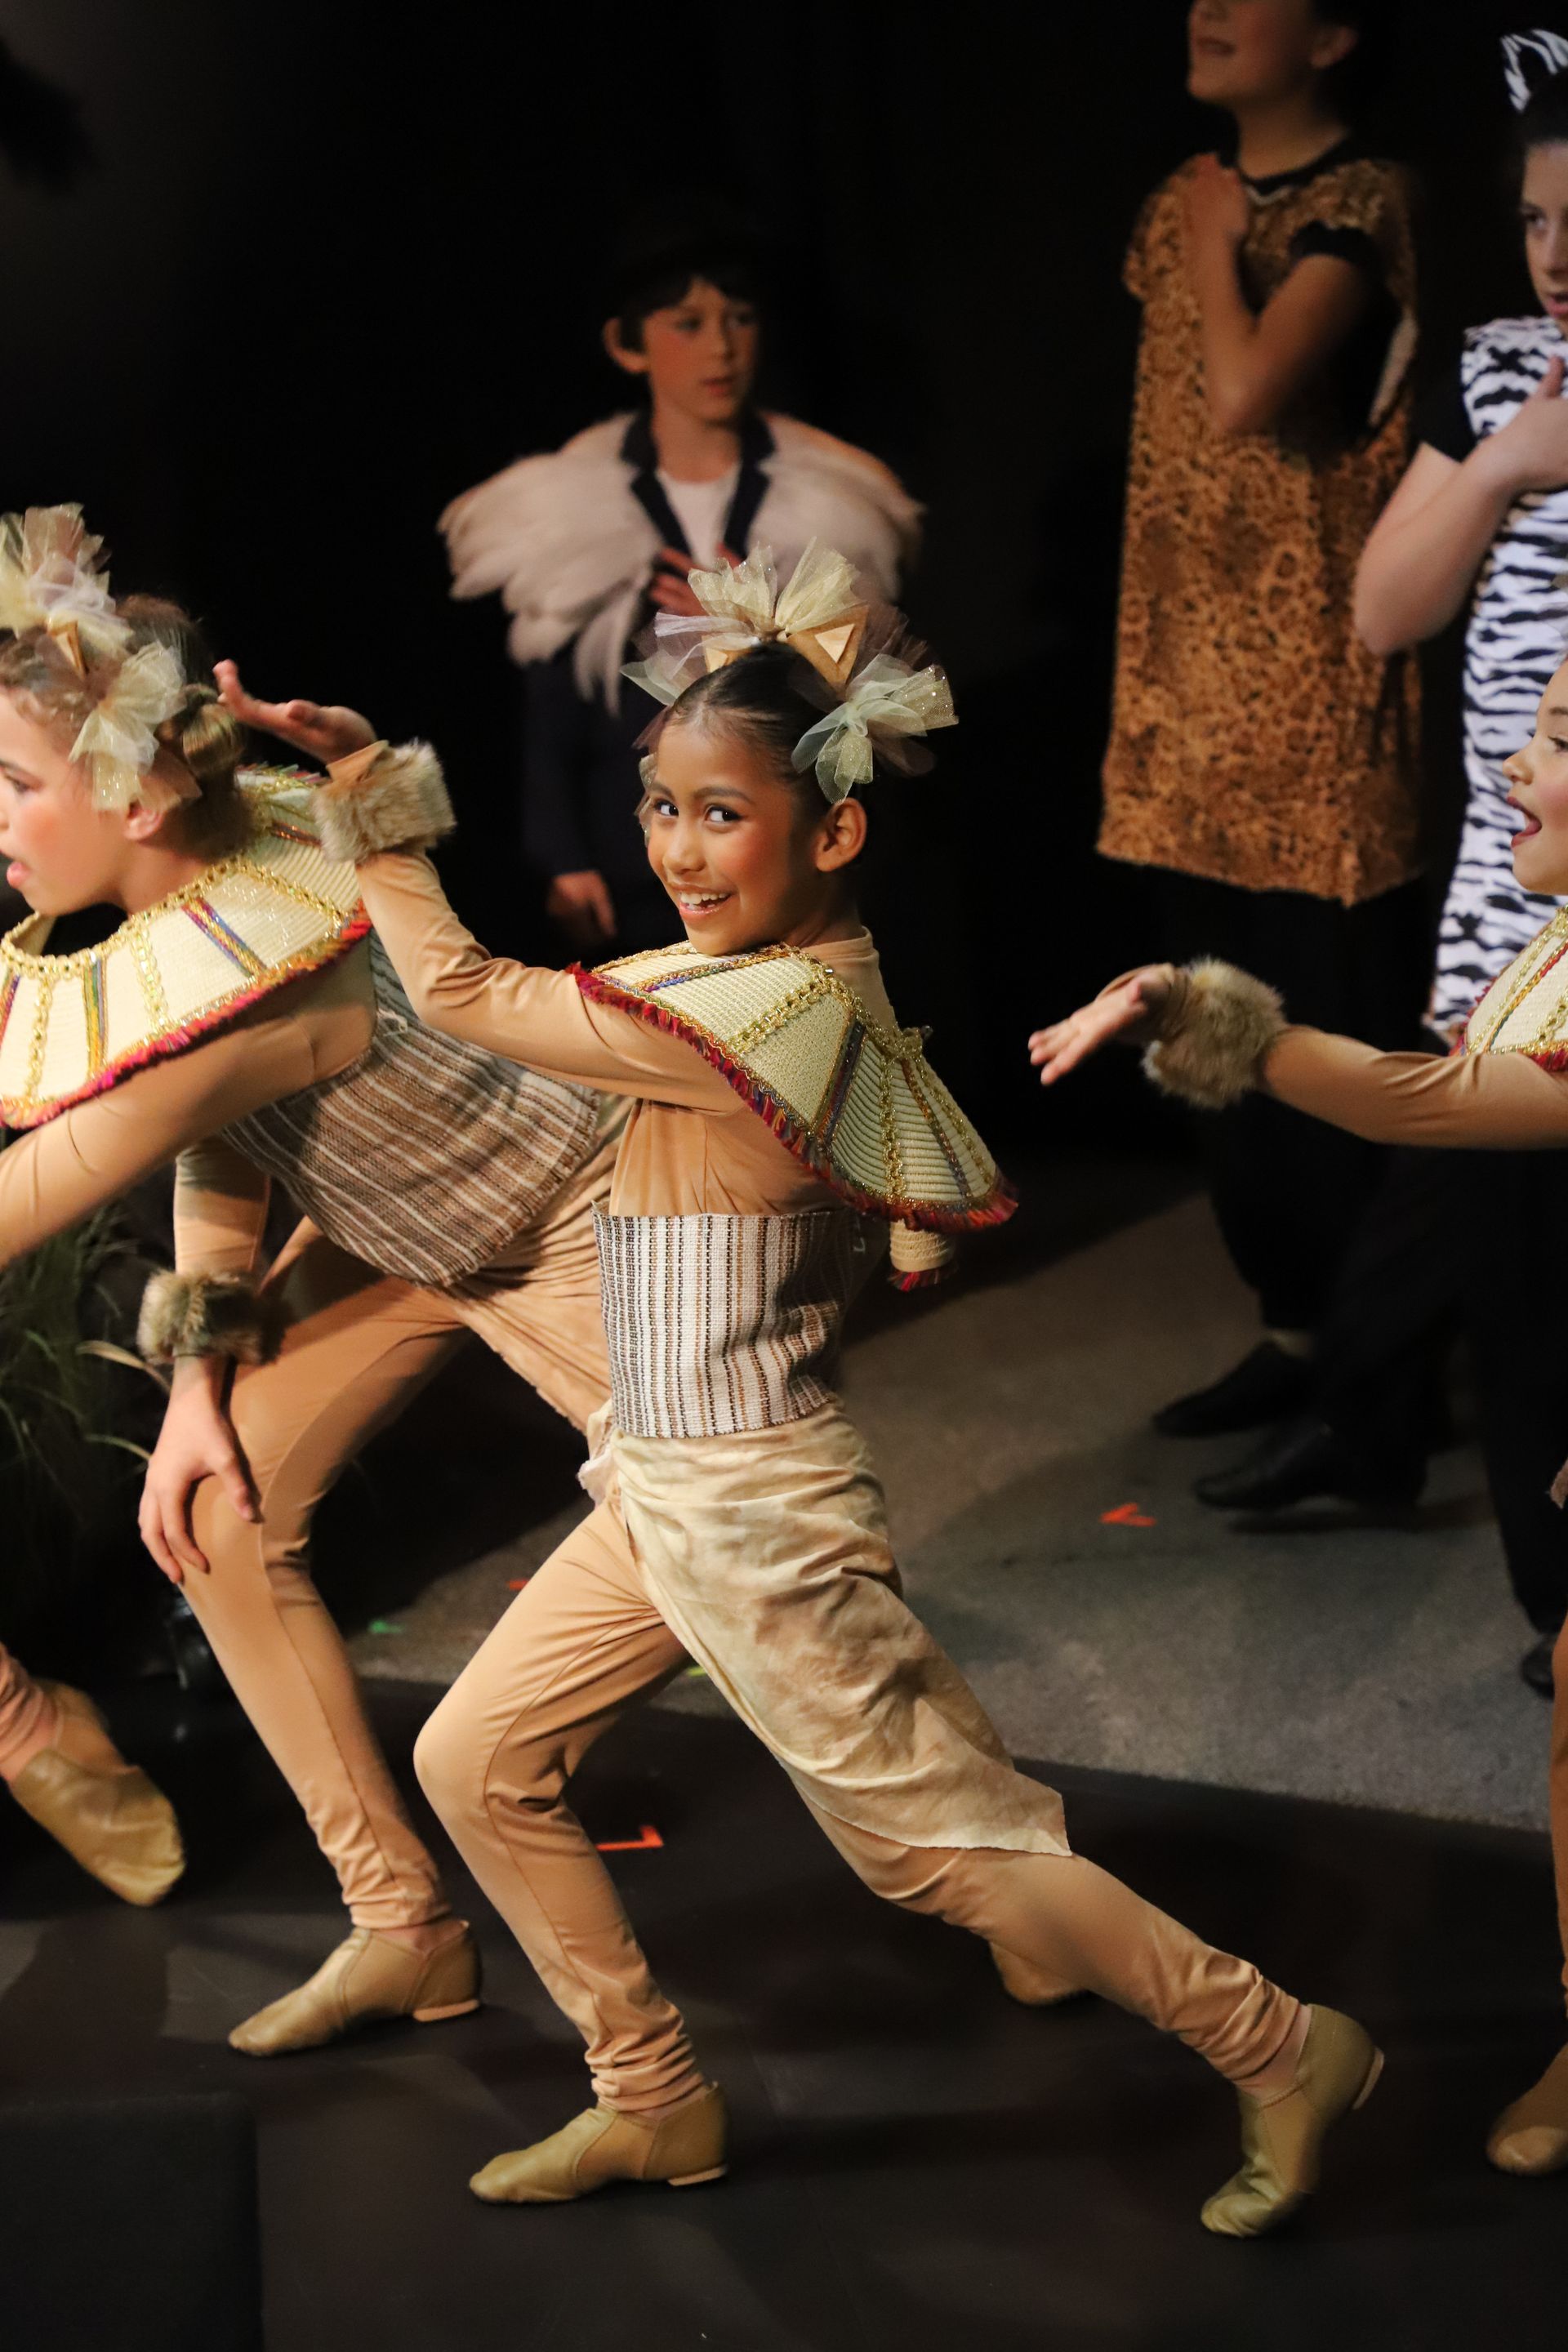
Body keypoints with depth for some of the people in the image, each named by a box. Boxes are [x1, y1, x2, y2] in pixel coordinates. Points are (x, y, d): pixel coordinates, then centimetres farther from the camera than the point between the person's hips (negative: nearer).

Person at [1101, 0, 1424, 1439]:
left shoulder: (1356, 204, -10)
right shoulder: (1187, 198, 14)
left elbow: (1243, 395, -25)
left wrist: (1214, 246, -8)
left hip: (1314, 691, -8)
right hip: (1192, 686, 8)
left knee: (1351, 1045, -2)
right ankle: (1297, 1324, 25)